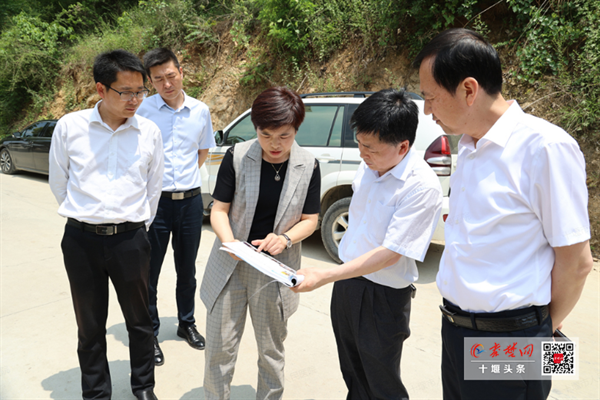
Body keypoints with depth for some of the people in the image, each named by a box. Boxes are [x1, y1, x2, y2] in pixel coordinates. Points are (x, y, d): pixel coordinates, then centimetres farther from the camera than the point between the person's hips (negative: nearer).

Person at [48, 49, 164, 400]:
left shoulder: (150, 132, 0)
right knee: (90, 327, 13)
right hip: (81, 241, 0)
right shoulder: (69, 127, -3)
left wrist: (137, 226, 10)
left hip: (130, 240, 1)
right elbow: (58, 183, 8)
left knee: (139, 321, 13)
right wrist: (84, 218, 9)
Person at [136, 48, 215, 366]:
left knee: (187, 270, 17)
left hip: (190, 201, 3)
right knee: (149, 272, 6)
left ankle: (186, 323, 37)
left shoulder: (200, 111, 3)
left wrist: (186, 177, 12)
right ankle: (150, 334, 25)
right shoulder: (142, 110, -7)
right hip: (154, 201, -3)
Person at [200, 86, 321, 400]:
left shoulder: (308, 166, -5)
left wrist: (286, 238, -19)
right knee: (220, 347, 9)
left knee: (271, 350, 17)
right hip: (230, 266, 0)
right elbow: (219, 209, -5)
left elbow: (310, 219, 1)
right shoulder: (237, 156, -8)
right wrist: (229, 241, -24)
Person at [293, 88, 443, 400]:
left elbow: (390, 254, -26)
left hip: (382, 298, -7)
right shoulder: (369, 164, -3)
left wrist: (323, 277, -26)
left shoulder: (422, 186, -26)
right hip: (347, 281, 7)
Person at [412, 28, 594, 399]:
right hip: (454, 327, 7)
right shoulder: (469, 148, 4)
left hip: (507, 335, -7)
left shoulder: (545, 146, -18)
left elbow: (575, 262, -13)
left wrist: (543, 330, 1)